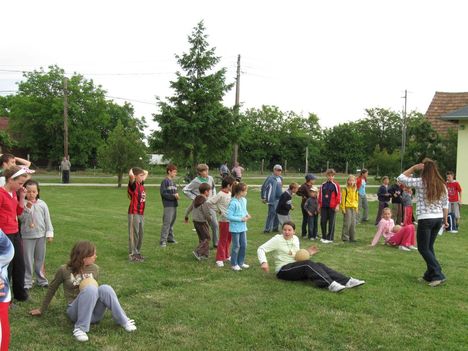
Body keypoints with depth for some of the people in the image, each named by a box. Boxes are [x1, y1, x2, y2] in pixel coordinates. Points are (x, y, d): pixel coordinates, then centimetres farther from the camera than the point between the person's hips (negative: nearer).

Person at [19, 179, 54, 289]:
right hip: (27, 236, -2)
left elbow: (47, 220, 3)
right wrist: (27, 208, -25)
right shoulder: (23, 204, -7)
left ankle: (41, 279, 25)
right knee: (27, 260, 3)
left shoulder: (42, 204, -1)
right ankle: (27, 282, 12)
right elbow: (22, 219, -13)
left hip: (41, 235, 2)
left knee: (40, 259, 13)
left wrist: (49, 233, 1)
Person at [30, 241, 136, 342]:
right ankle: (80, 328, -29)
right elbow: (52, 289, 9)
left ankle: (123, 321, -20)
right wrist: (42, 310, 17)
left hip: (94, 313, 3)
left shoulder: (95, 269, 5)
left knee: (105, 288, -29)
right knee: (91, 289, -33)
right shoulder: (64, 270, -6)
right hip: (76, 311, -3)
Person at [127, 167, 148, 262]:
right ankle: (132, 255, 6)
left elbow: (146, 173, 27)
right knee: (134, 235, -1)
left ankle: (137, 252, 26)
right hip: (134, 214, -8)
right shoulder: (133, 185, -11)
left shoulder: (141, 184, 10)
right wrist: (131, 170, -12)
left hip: (141, 213, 8)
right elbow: (131, 175, -32)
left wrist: (141, 171, 12)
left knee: (140, 235, 14)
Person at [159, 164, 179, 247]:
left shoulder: (173, 182, 16)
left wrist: (176, 195, -1)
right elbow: (163, 193, -14)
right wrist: (173, 196, -17)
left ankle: (170, 238, 25)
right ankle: (163, 240, -9)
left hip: (174, 205, 8)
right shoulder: (165, 181, -7)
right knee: (167, 222, -11)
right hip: (168, 205, -8)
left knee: (172, 222, 14)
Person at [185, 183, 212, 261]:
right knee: (207, 238, 0)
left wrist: (186, 217, 29)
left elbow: (189, 208, 15)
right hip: (202, 222, -9)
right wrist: (209, 219, 3)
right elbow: (207, 214, -17)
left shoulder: (195, 199, 6)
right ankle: (198, 252, -10)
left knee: (202, 238, 16)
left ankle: (205, 254, 20)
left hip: (195, 221, 9)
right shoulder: (204, 202, -19)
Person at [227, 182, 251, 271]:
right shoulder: (233, 203, -21)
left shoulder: (244, 200, 2)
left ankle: (241, 262, 29)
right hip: (235, 228, -7)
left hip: (243, 227, 8)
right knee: (236, 246, 4)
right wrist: (241, 219, -20)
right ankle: (234, 264, 19)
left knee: (244, 245, 14)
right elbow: (229, 216, -21)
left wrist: (247, 214, -2)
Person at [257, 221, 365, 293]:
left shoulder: (295, 239, 12)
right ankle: (330, 284, -49)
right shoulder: (277, 239, -7)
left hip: (296, 268, 6)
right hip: (283, 270, -6)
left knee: (319, 265, -19)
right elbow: (261, 249, -12)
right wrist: (264, 262, -29)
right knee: (308, 264, -32)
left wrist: (307, 253, 4)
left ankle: (347, 281, -31)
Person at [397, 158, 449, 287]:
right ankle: (430, 275, 21)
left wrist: (413, 168, -1)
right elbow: (445, 205, 8)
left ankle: (438, 275, -5)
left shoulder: (420, 182, -11)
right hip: (438, 218, 6)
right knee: (429, 247, 17)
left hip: (425, 219, -6)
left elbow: (401, 177, -2)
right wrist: (445, 220, 17)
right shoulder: (442, 184, 5)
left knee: (423, 248, 4)